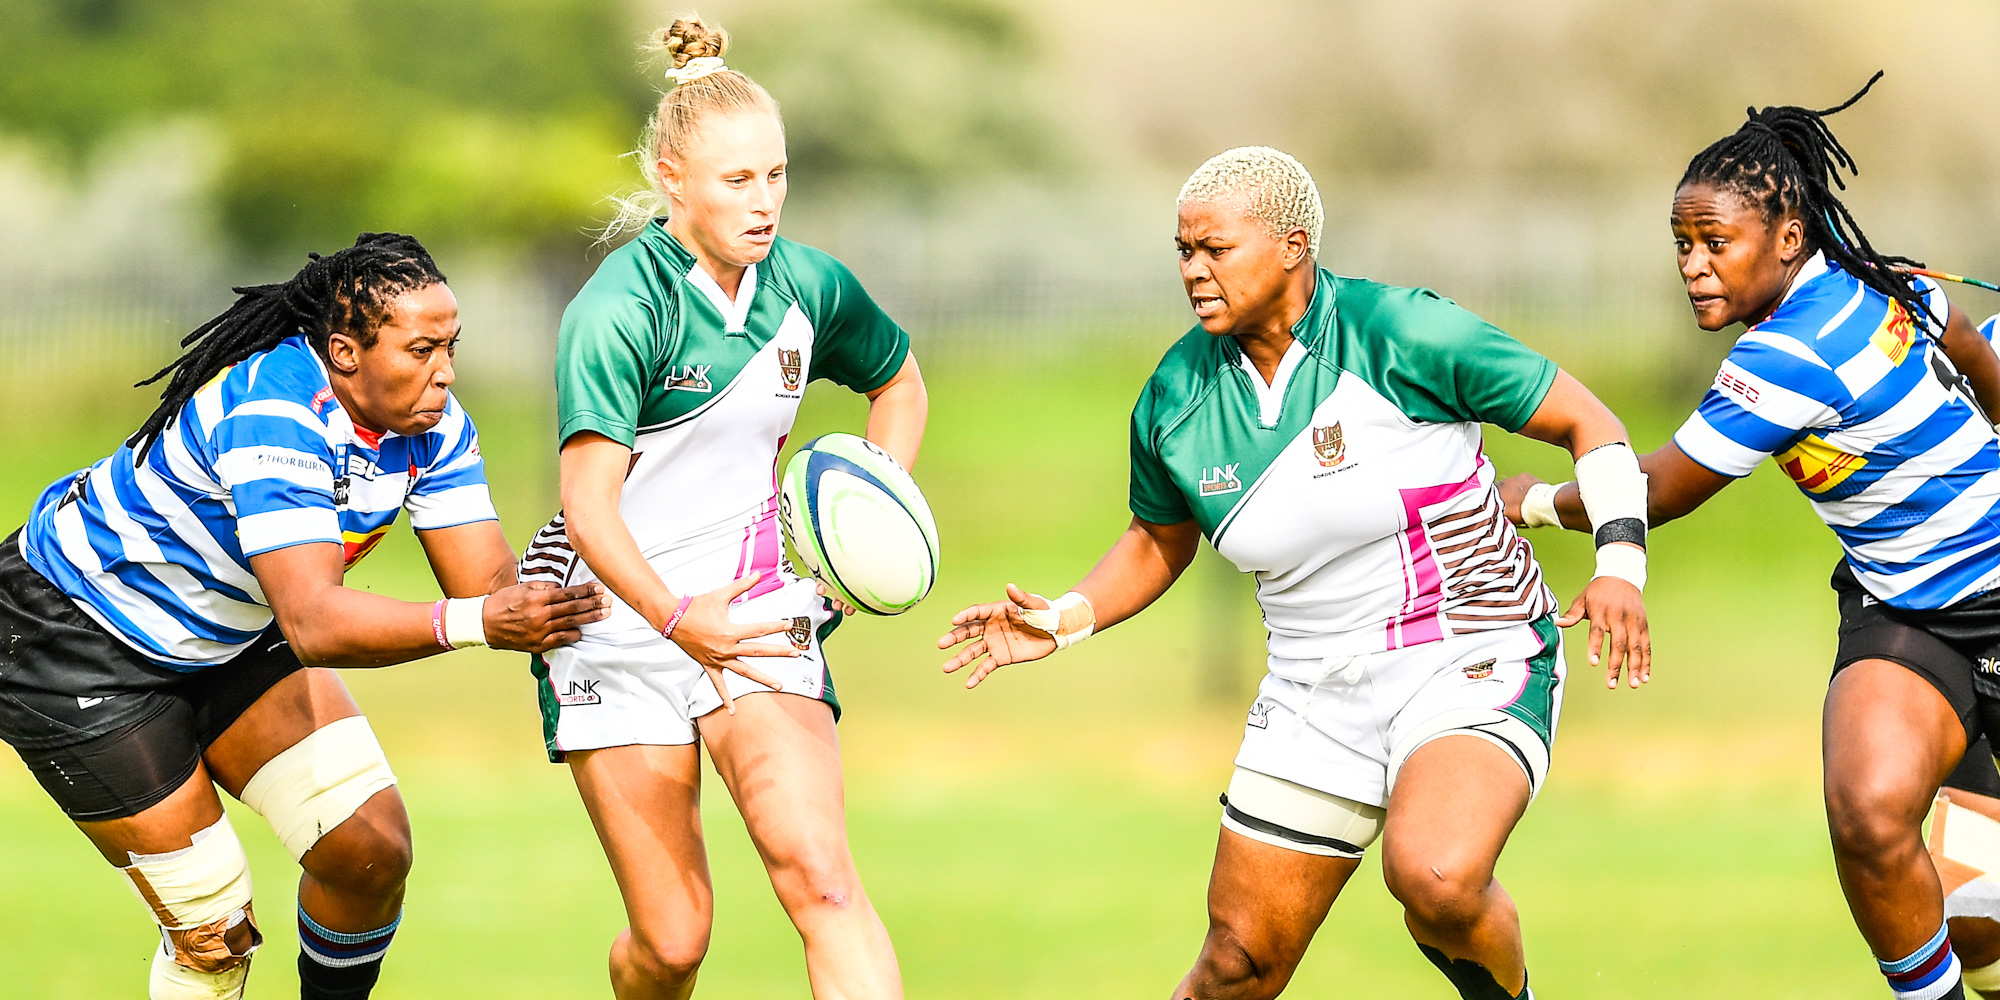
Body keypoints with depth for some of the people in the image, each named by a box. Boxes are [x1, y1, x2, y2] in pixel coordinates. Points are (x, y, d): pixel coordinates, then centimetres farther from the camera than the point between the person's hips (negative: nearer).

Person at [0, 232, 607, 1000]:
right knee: (215, 932, -9)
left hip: (230, 636, 8)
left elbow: (485, 581, -17)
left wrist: (536, 604, -40)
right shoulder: (273, 416, -37)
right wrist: (475, 623, -57)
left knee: (372, 848, -5)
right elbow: (313, 623, -46)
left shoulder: (429, 421, -12)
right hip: (75, 636, -8)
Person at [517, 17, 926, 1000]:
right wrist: (678, 618, -35)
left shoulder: (807, 284, 2)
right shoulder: (619, 311, -16)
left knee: (821, 881, -17)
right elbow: (588, 505, -25)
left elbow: (898, 380, 23)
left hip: (754, 604, 4)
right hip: (620, 617, -4)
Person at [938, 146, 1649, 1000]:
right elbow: (1159, 541, 20)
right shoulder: (1175, 400, 0)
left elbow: (1584, 420, -7)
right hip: (1317, 695, 5)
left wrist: (1621, 562, -21)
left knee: (1435, 881, -31)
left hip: (1472, 664, -5)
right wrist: (1065, 620, 4)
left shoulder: (1405, 334, -15)